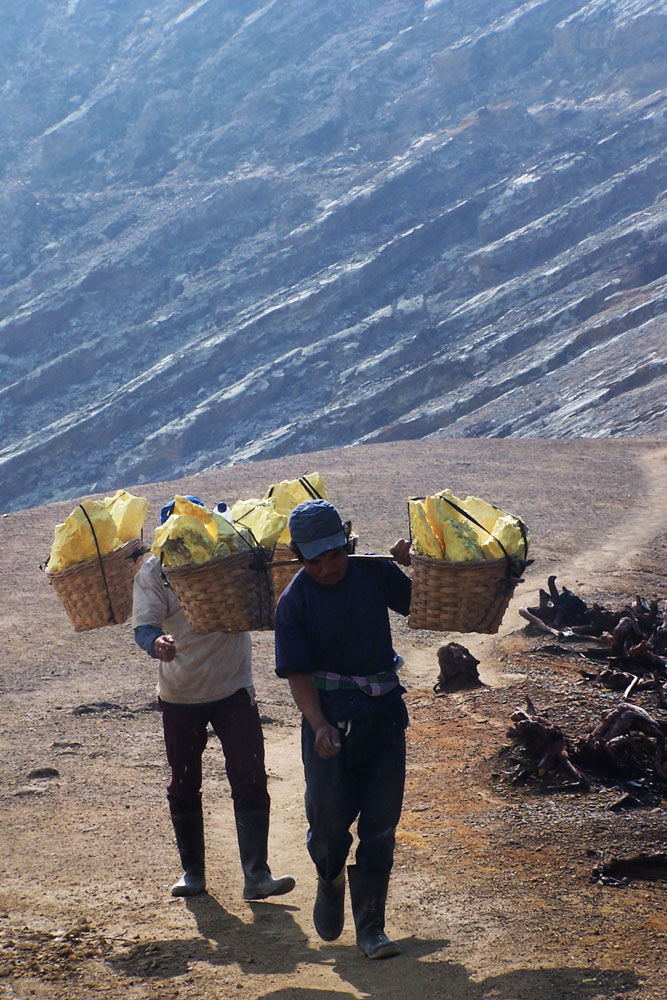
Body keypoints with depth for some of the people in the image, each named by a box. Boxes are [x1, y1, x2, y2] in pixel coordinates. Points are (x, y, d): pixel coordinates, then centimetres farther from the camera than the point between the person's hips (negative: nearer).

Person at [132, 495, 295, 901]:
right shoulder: (154, 571, -8)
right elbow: (144, 625, -19)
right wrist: (156, 643, -43)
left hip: (234, 688, 0)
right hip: (180, 695, 0)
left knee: (250, 780, -8)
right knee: (184, 787, 10)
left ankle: (257, 875, -6)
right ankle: (192, 871, 24)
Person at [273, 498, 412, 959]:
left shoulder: (374, 572, 0)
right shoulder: (295, 601, -7)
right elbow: (297, 673, -8)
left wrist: (415, 565, -9)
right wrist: (319, 725, -22)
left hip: (384, 712, 2)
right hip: (331, 716, -2)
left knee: (380, 824, 2)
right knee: (331, 816, 2)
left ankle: (370, 926, 10)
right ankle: (330, 881, 36)